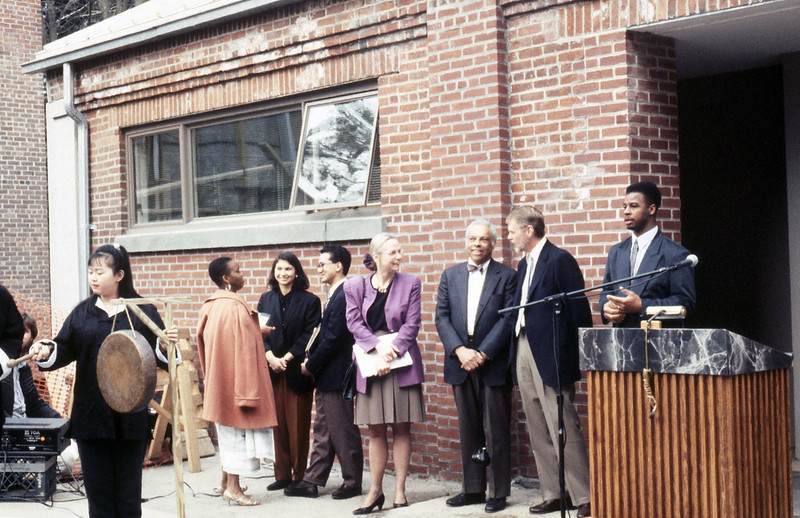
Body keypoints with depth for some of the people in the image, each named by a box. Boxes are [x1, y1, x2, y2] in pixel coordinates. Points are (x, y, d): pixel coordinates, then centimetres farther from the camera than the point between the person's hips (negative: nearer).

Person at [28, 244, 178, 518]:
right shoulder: (82, 312, 9)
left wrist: (166, 346, -21)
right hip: (91, 413, 2)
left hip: (130, 416, -2)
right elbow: (64, 349, 5)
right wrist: (46, 352, -15)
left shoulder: (142, 311, 1)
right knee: (97, 488, 6)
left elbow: (158, 357, 0)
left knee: (128, 494, 5)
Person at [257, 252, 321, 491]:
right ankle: (282, 475, 15)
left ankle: (298, 477, 8)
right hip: (273, 370, 4)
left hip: (297, 370, -4)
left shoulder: (309, 301, -2)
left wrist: (287, 358, -13)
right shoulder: (266, 299, 11)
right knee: (278, 423, 7)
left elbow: (309, 335, -6)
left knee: (298, 424, 0)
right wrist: (270, 357, -10)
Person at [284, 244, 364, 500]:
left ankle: (353, 482, 12)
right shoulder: (334, 295, 13)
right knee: (323, 430, 13)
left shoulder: (343, 297, -19)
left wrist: (311, 365, -12)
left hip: (336, 374, -10)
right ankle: (312, 481, 19)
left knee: (343, 430, 1)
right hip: (326, 376, 10)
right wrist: (312, 362, 6)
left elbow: (334, 338, -21)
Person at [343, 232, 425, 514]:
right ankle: (375, 491, 13)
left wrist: (391, 355, -14)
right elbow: (354, 322, -2)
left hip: (402, 361, -1)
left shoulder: (410, 283, 1)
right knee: (375, 430, 6)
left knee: (401, 428, 2)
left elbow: (412, 324, -4)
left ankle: (400, 491, 8)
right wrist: (379, 346, -16)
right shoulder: (355, 286, 5)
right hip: (370, 361, 1)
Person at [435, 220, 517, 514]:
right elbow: (441, 317, 6)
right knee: (468, 430, 10)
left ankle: (498, 492, 7)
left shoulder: (507, 276, 1)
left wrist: (483, 354, -14)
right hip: (461, 363, 4)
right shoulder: (450, 276, 12)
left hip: (493, 364, -4)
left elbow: (508, 319, -7)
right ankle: (472, 488, 18)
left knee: (496, 431, 0)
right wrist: (460, 351, -9)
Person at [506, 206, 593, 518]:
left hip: (551, 355, -9)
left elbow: (579, 309, -12)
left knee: (563, 428, -7)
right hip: (524, 351, 9)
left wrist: (579, 358, -13)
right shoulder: (524, 264, 16)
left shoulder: (559, 260, -10)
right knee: (538, 431, 11)